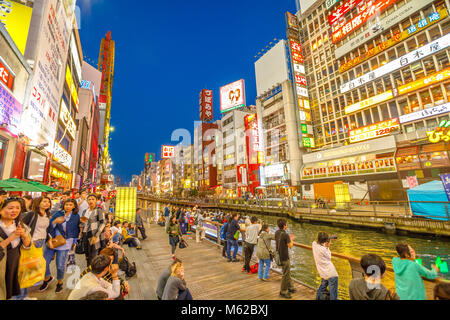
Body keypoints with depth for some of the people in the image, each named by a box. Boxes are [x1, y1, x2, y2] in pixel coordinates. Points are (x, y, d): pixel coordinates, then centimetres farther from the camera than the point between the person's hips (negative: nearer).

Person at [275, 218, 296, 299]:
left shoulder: (277, 233, 0)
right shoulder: (285, 235, -25)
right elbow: (290, 246, -15)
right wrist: (291, 239, 3)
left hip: (279, 256, 8)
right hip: (284, 257, -8)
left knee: (287, 273, 24)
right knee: (286, 275, 8)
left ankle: (290, 287, 40)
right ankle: (283, 292, 21)